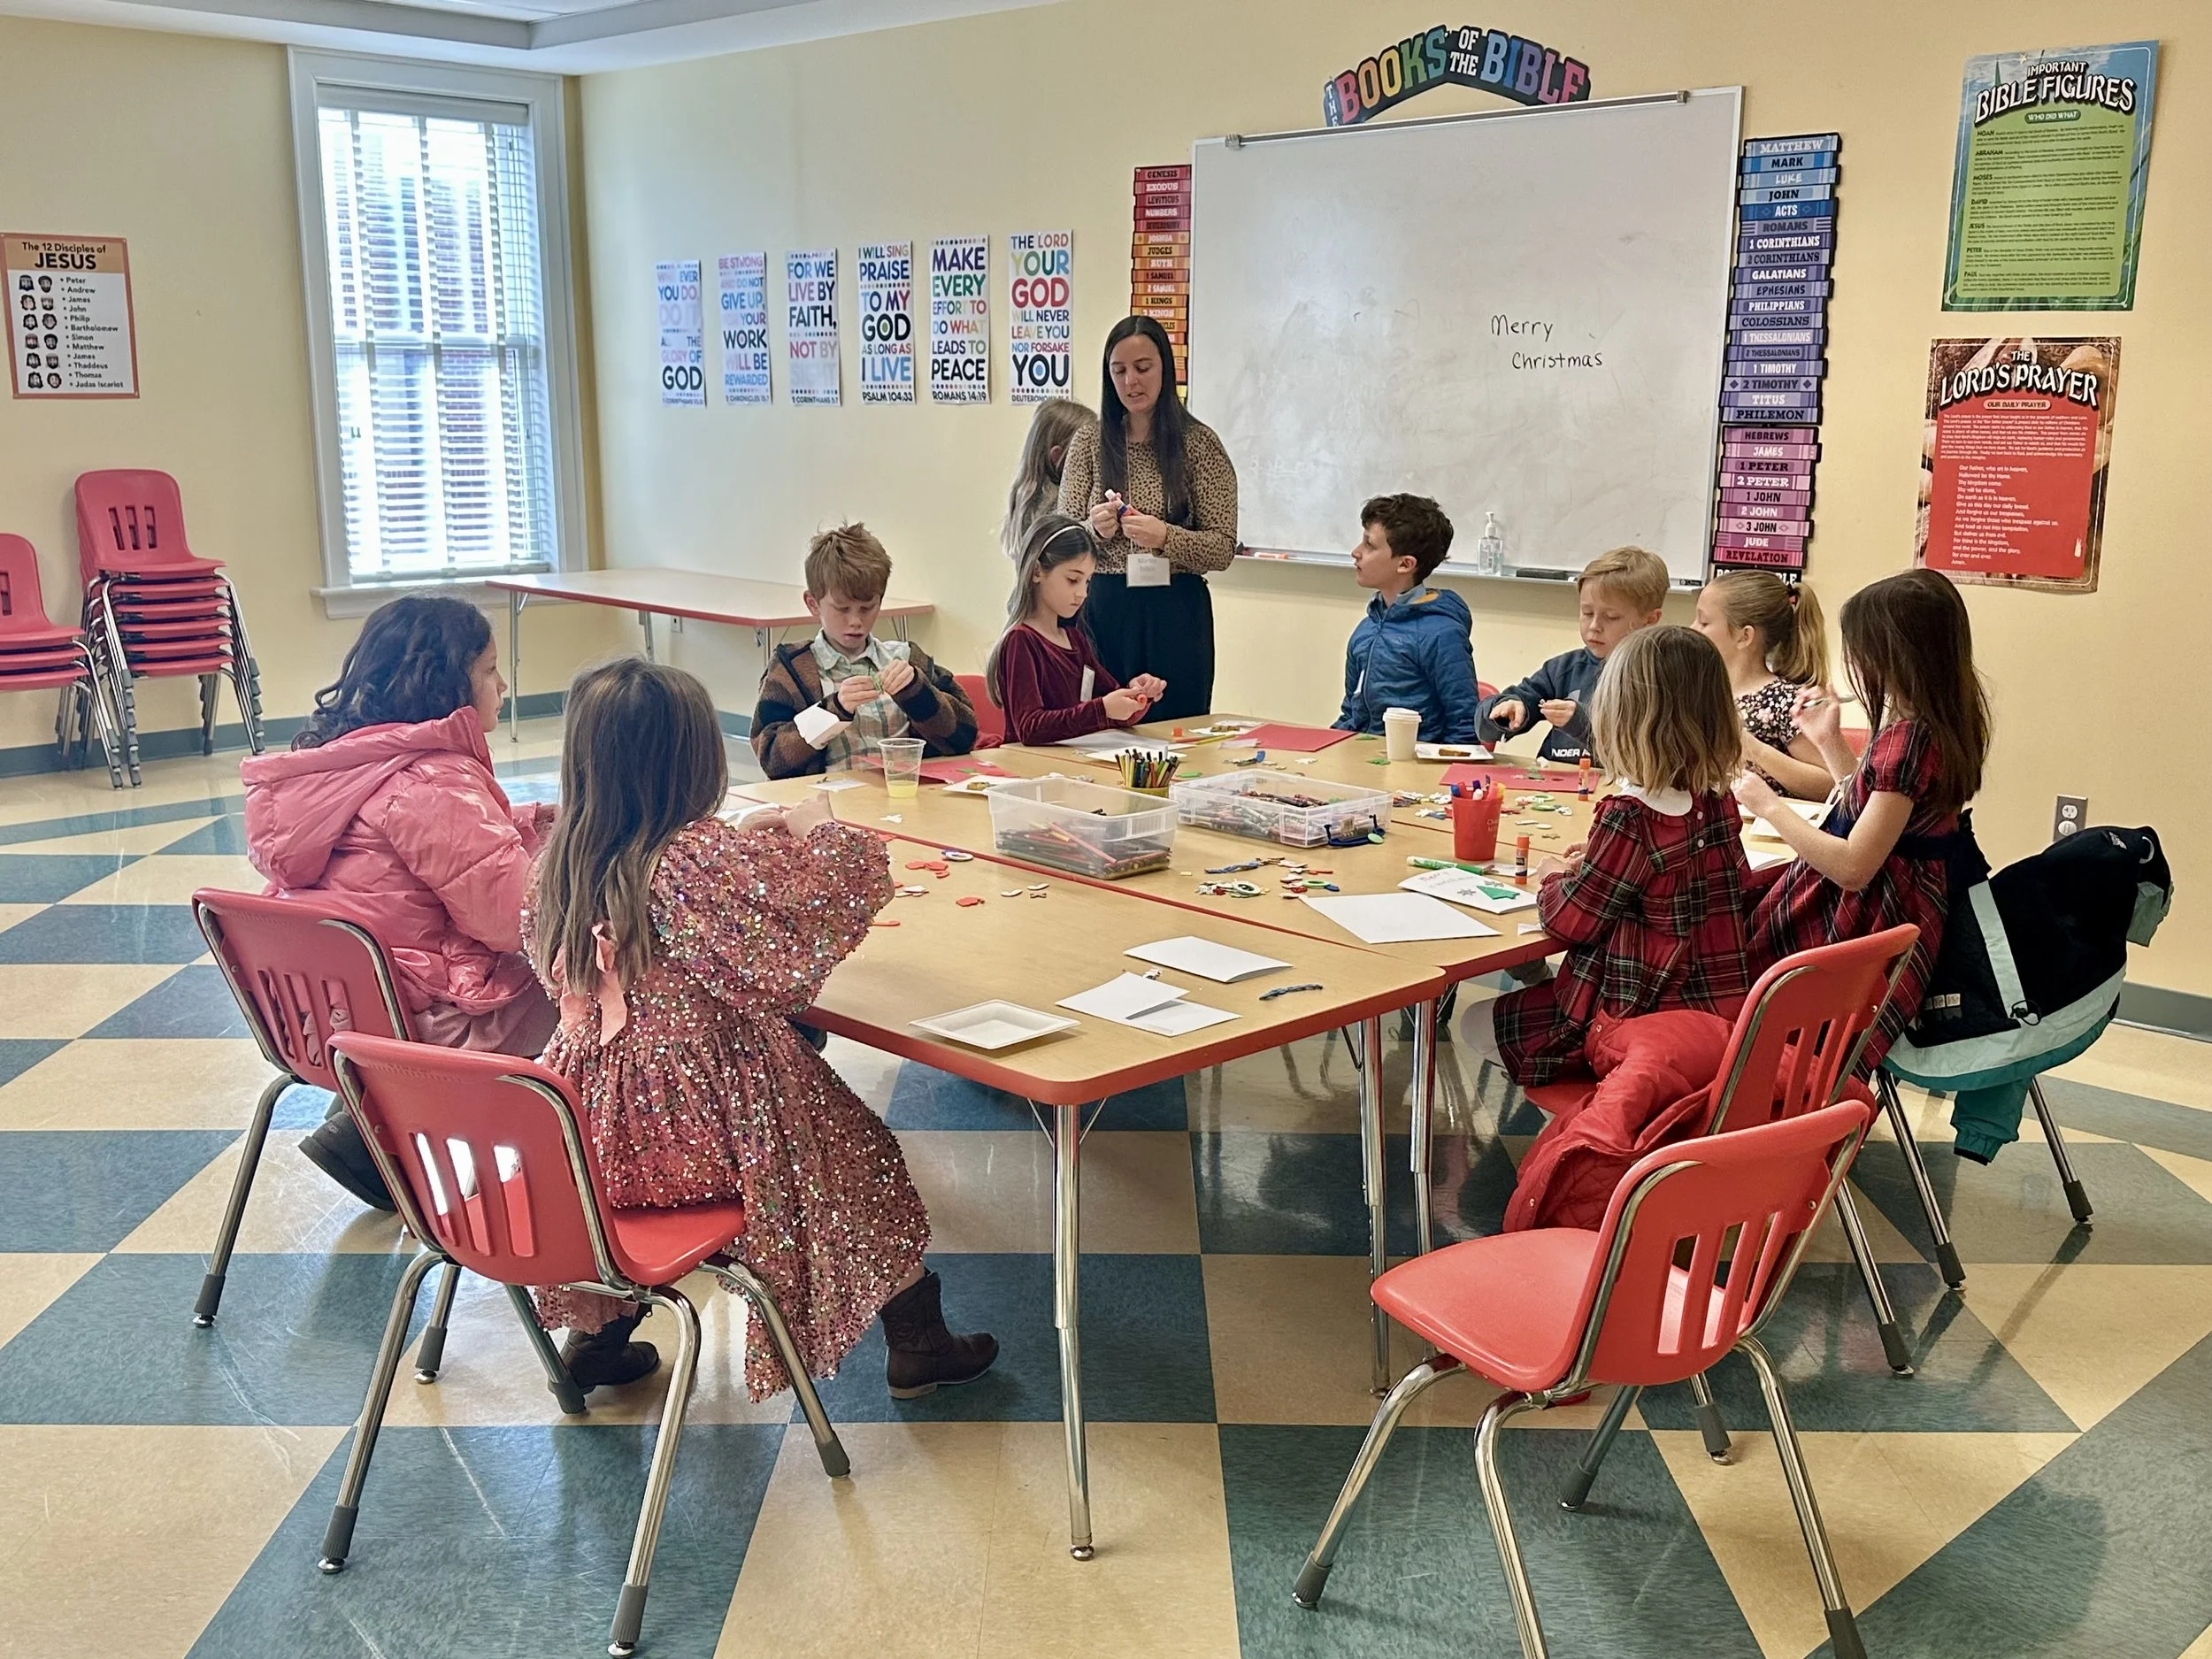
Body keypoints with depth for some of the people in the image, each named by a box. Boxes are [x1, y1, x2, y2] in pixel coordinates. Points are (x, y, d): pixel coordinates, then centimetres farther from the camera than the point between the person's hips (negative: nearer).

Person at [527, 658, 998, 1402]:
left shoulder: (561, 857, -4)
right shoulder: (702, 860, -25)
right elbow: (843, 893, -21)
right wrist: (816, 830, -3)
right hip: (701, 1125, -7)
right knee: (860, 1147, 18)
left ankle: (598, 1332, 37)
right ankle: (918, 1346, 30)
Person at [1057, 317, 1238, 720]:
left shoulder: (1199, 443, 0)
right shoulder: (1089, 442, 7)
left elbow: (1223, 550, -4)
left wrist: (1166, 537, -21)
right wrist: (1094, 530, -15)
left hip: (1176, 615, -2)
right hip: (1104, 609, 2)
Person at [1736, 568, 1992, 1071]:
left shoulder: (1908, 740, -23)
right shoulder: (1933, 724, 7)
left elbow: (1853, 867, -25)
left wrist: (1767, 805, -15)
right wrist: (1829, 740, 15)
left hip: (1868, 923, -10)